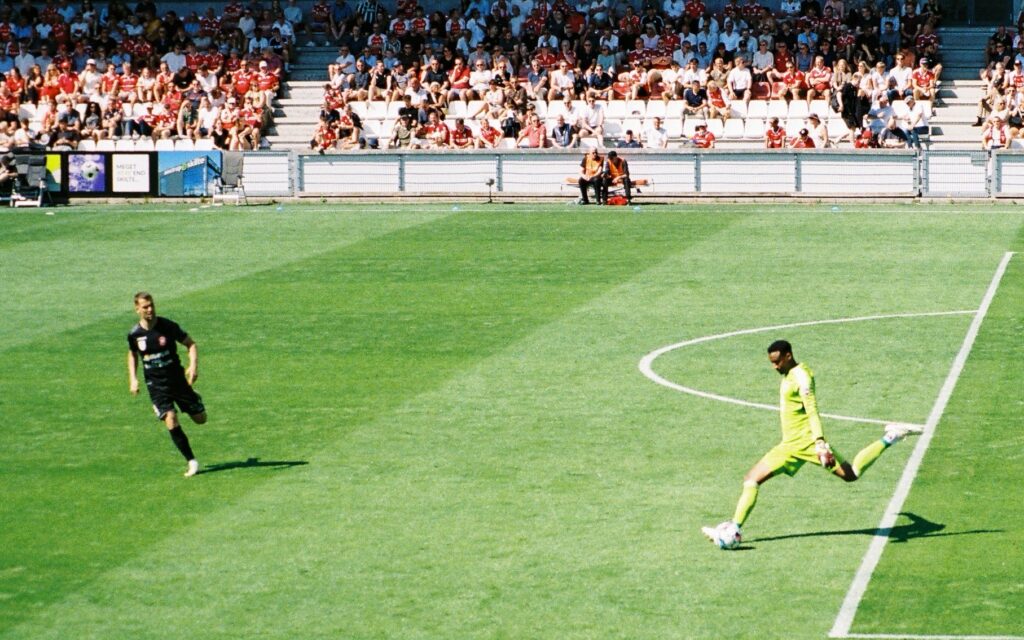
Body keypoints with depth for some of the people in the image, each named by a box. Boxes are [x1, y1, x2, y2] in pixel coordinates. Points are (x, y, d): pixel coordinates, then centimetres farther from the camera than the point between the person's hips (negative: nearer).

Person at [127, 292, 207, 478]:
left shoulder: (168, 326, -12)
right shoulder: (134, 334, -6)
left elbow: (191, 344, -2)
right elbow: (132, 354, 15)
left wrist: (193, 365, -18)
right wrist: (133, 379, 7)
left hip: (177, 378, 0)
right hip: (155, 384, 0)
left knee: (200, 419, 5)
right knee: (171, 421, -17)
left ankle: (193, 397, 41)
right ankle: (191, 462, -6)